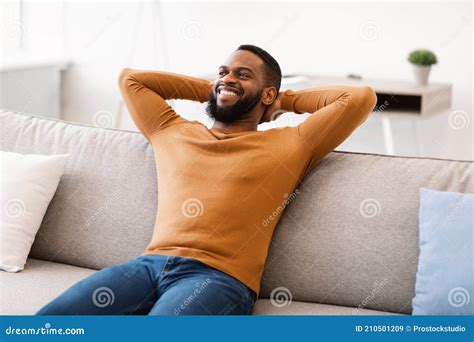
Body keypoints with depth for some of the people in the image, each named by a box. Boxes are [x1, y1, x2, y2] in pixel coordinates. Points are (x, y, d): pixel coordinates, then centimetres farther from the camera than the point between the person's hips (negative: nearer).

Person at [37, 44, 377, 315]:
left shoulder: (290, 145, 16)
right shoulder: (172, 132, 27)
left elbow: (362, 97, 12)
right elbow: (130, 78, 40)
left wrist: (288, 99, 25)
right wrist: (209, 90, 38)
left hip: (220, 277, -4)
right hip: (149, 264, 4)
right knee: (49, 319, -21)